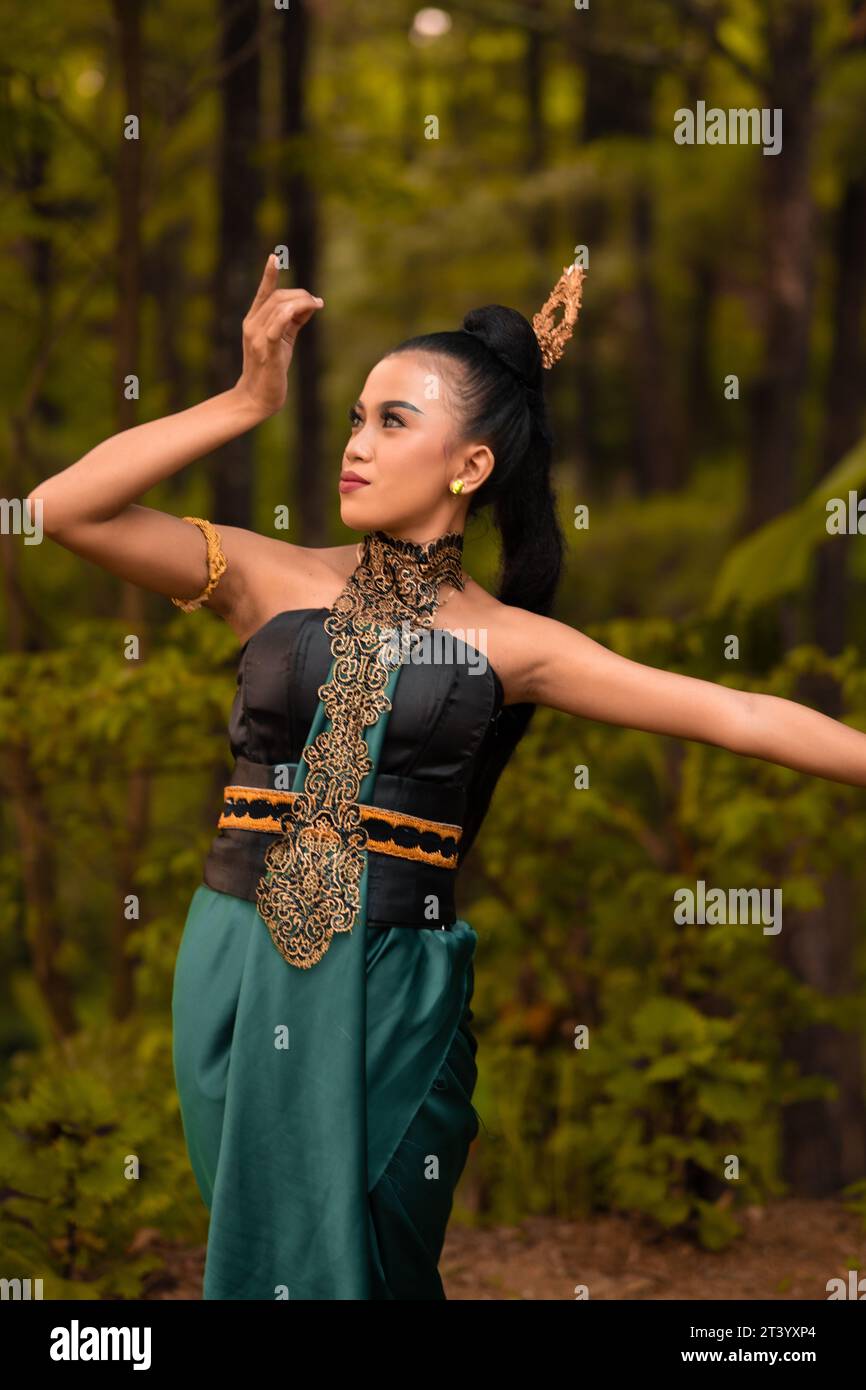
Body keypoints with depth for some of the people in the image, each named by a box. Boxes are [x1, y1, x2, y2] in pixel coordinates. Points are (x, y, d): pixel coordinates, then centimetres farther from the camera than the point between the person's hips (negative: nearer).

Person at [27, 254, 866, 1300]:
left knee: (362, 1262, 6)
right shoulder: (274, 581, 4)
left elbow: (736, 717, -2)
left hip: (392, 987, -1)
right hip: (240, 967, 1)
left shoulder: (509, 643, 1)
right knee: (260, 1246, 10)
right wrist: (247, 401, -8)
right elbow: (64, 509, -6)